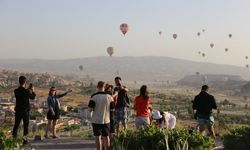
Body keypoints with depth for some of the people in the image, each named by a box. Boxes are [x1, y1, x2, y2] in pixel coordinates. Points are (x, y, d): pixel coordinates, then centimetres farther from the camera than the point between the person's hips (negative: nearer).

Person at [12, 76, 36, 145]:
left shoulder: (16, 91, -2)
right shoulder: (26, 91, -15)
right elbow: (33, 97, 2)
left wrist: (29, 89, 28)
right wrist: (32, 91, 19)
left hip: (18, 111, 4)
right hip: (25, 111, -4)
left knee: (16, 125, 10)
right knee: (26, 125, 8)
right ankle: (25, 139, 9)